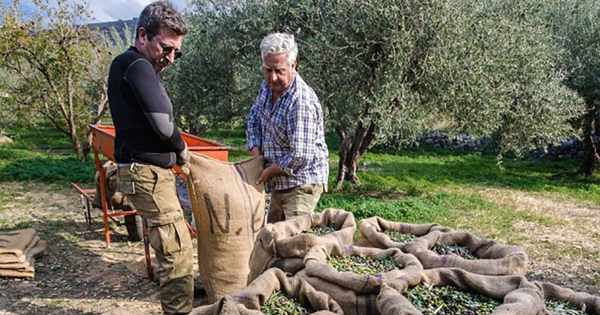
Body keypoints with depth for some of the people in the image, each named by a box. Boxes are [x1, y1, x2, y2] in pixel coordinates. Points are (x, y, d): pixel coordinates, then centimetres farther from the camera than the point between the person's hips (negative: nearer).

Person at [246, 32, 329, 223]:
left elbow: (301, 156, -30)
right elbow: (254, 121, 14)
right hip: (280, 184, 9)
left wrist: (271, 170, -14)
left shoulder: (301, 102, -27)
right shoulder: (267, 87, 1)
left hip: (302, 185, -9)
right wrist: (256, 156, 0)